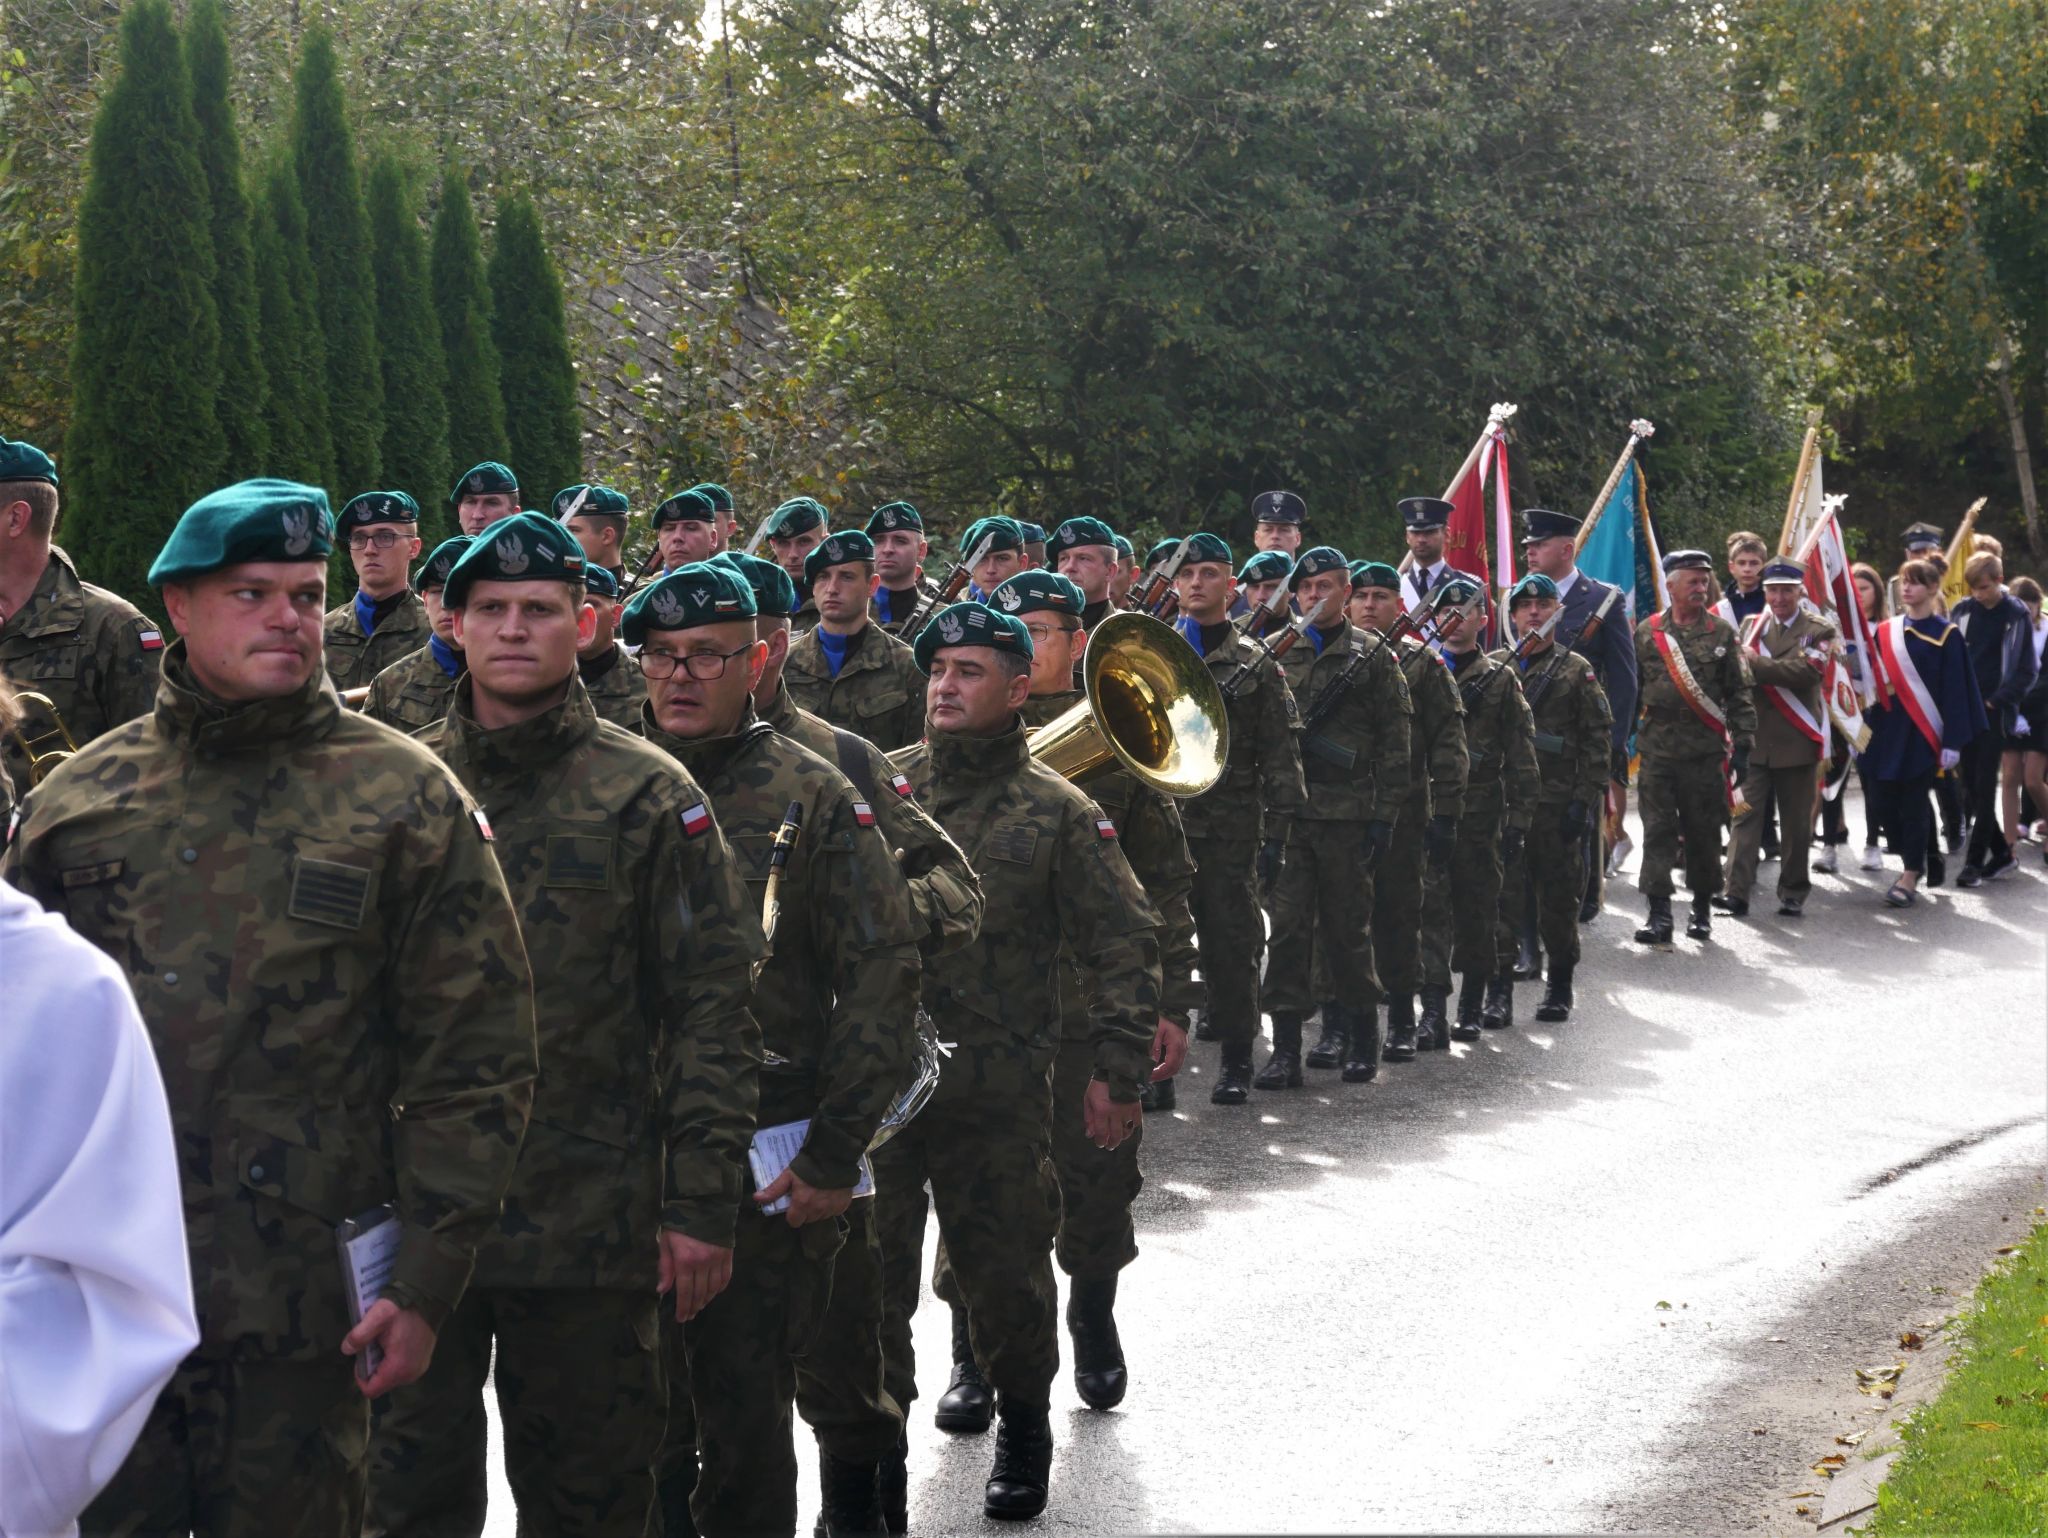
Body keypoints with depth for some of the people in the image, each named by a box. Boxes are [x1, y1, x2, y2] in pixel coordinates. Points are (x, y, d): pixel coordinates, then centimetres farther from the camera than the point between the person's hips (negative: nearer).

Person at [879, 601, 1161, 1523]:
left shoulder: (1057, 813, 0)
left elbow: (1124, 944, 1)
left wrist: (1118, 1071, -5)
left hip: (999, 1093, -2)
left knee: (1005, 1274, 7)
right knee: (867, 1274, 3)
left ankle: (1024, 1426, 31)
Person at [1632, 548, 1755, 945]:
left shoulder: (1722, 633, 3)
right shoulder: (1647, 633, 5)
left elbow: (1739, 695, 3)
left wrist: (1742, 745, -2)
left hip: (1706, 751, -1)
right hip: (1657, 749, 1)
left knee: (1704, 833, 6)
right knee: (1658, 832, -3)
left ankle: (1702, 909, 20)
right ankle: (1659, 914, -4)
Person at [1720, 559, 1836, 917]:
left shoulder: (1819, 631, 1)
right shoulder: (1751, 626, 13)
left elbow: (1806, 672, -17)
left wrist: (1755, 664, -18)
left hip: (1797, 741, -2)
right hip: (1754, 738, 2)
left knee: (1796, 822, 5)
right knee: (1746, 815, -6)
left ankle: (1793, 893, 15)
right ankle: (1736, 892, -11)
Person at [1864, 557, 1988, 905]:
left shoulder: (1945, 635, -3)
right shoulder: (1885, 632, 9)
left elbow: (1955, 690, -6)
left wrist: (1953, 742, -11)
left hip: (1923, 731, -4)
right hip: (1887, 729, 4)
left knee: (1914, 803, -6)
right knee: (1886, 802, 2)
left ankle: (1910, 878, 0)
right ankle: (1914, 862, 22)